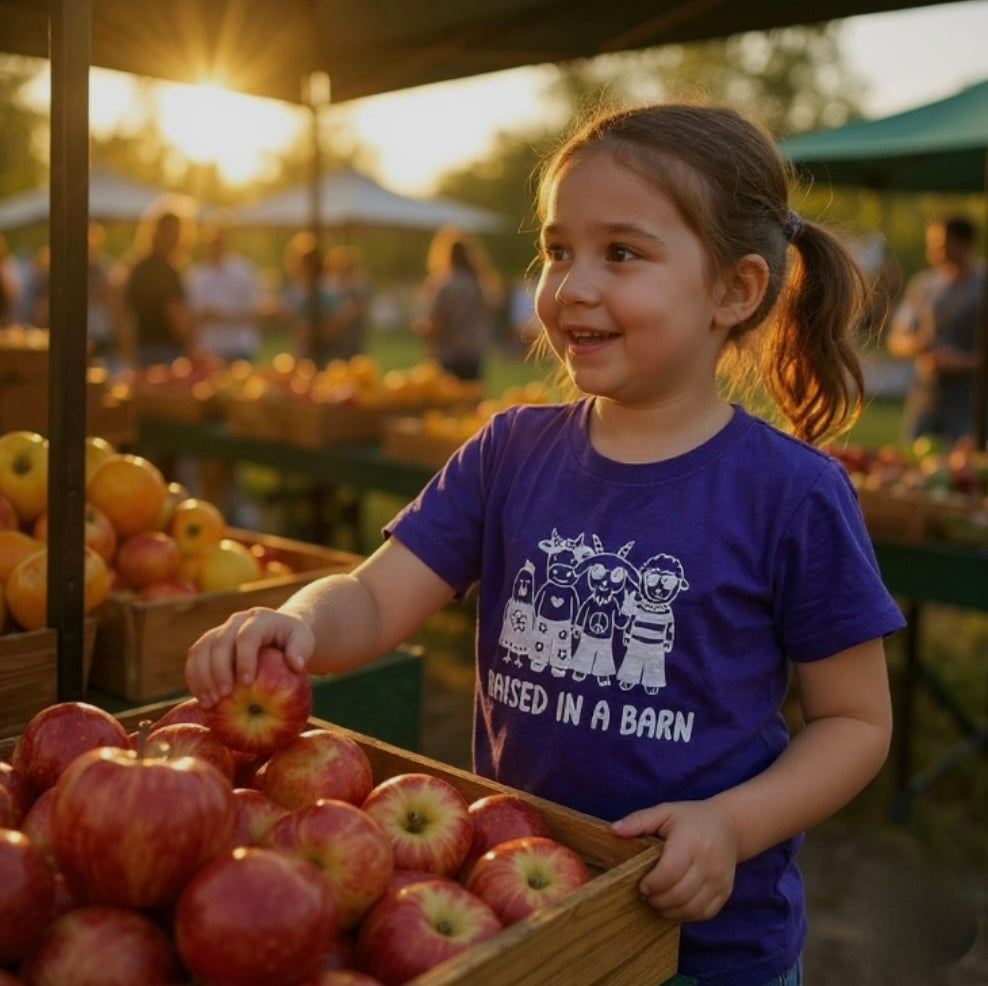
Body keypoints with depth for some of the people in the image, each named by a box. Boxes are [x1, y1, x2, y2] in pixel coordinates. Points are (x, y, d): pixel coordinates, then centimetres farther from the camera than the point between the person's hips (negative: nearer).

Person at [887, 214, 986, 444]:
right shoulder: (921, 284, 11)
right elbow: (895, 340, 13)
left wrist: (964, 362, -17)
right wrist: (913, 344, -8)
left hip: (968, 405, -4)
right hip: (923, 400, 4)